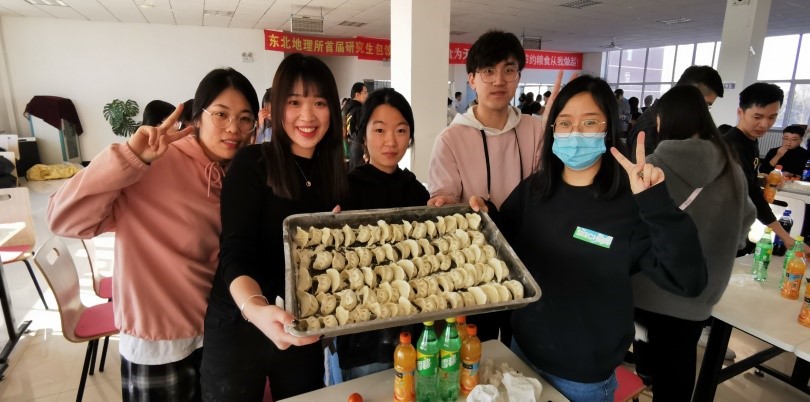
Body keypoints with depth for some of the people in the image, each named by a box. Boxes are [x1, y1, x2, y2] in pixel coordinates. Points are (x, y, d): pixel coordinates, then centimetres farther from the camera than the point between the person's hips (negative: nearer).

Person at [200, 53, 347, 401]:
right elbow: (235, 253, -21)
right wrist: (257, 309, -39)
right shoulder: (252, 164, -12)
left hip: (304, 330, 4)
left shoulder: (333, 171, 1)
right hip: (239, 327, -4)